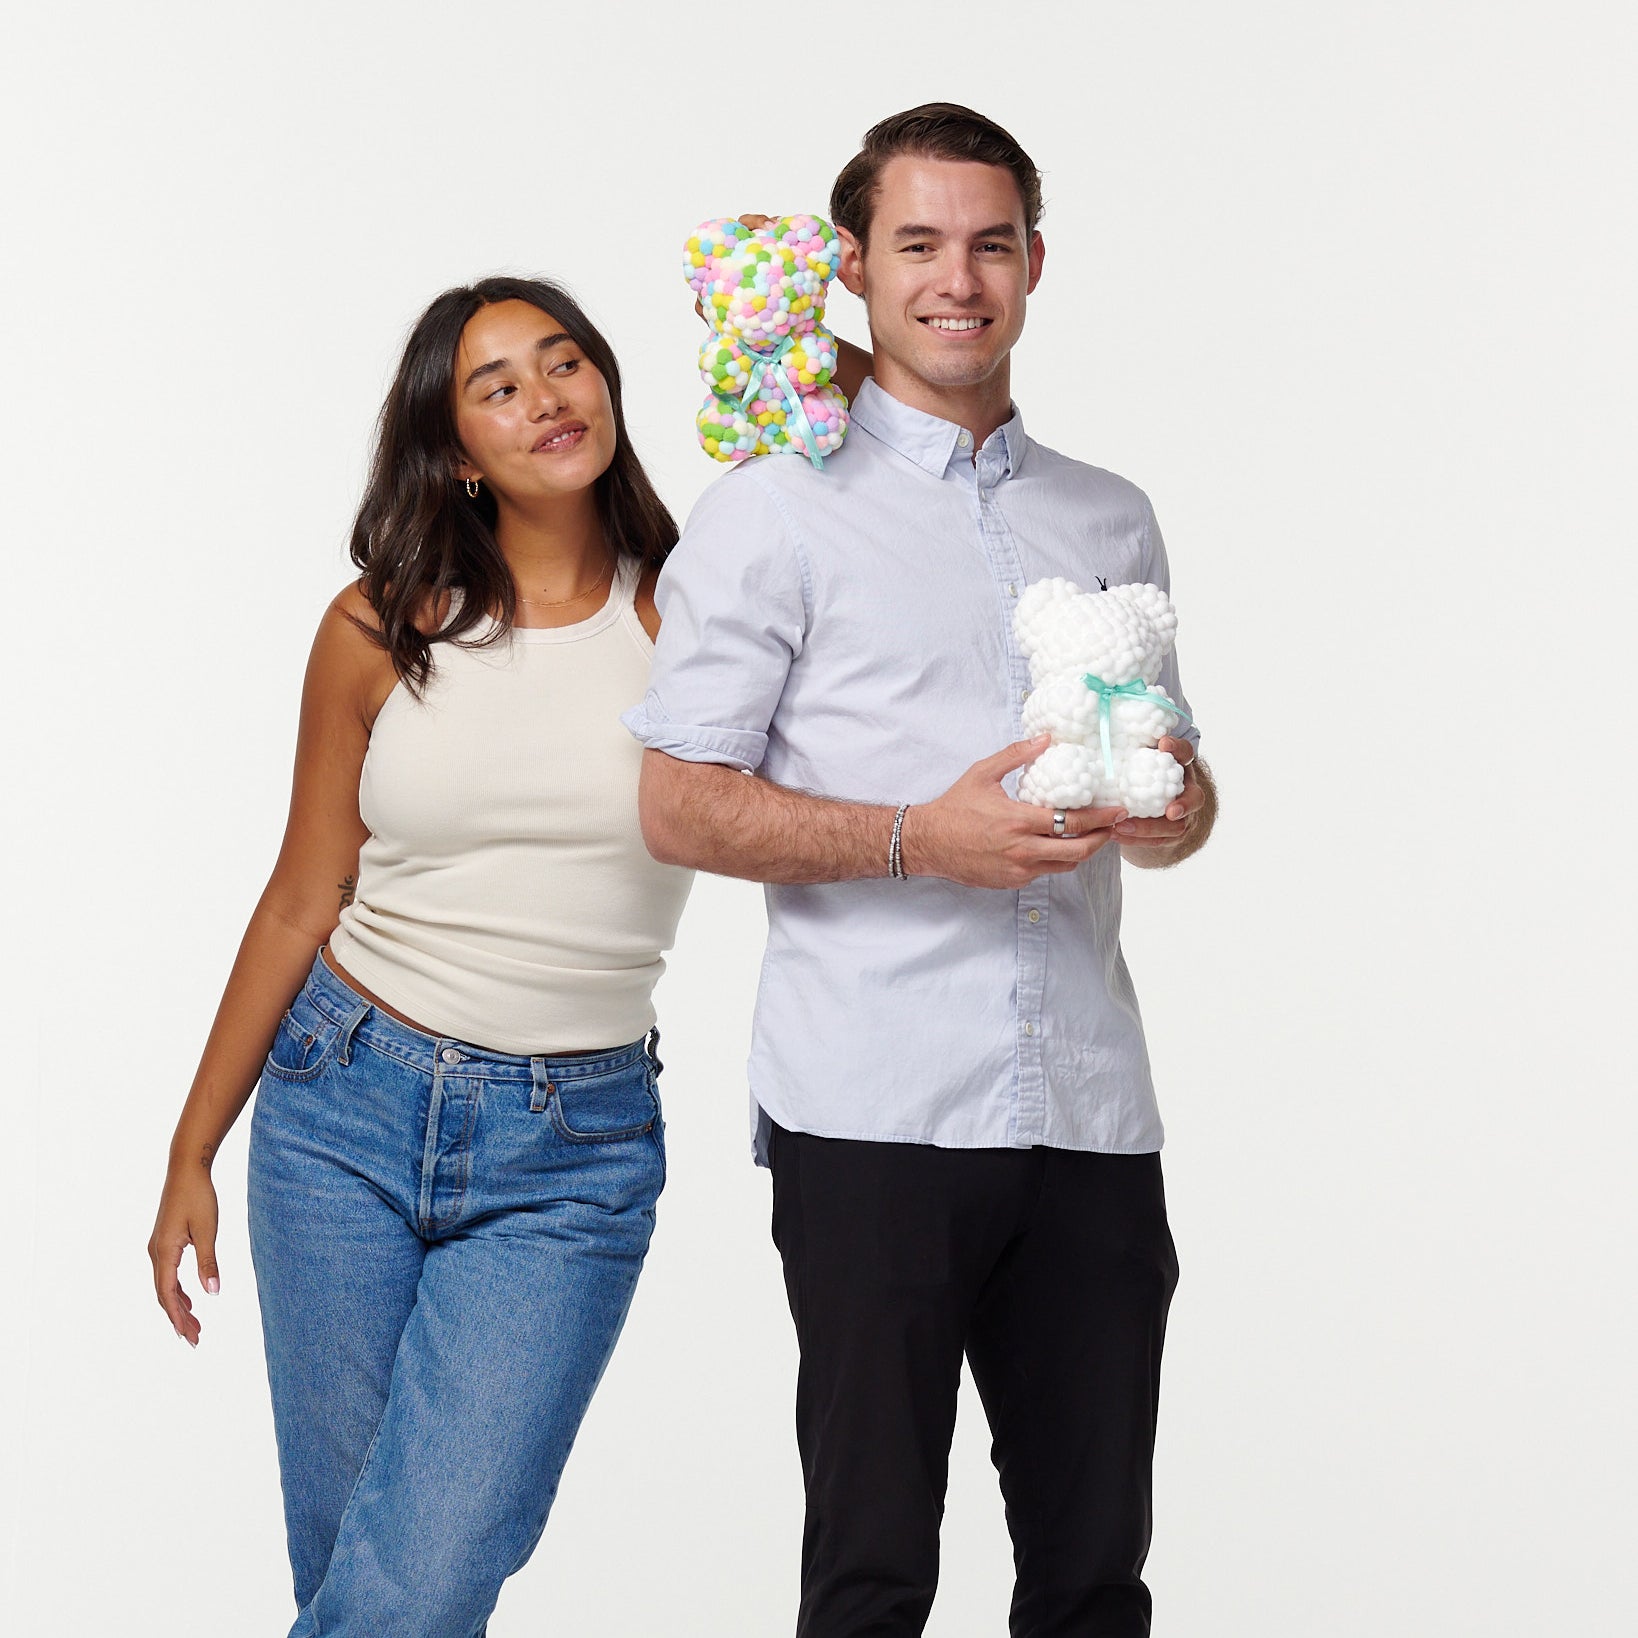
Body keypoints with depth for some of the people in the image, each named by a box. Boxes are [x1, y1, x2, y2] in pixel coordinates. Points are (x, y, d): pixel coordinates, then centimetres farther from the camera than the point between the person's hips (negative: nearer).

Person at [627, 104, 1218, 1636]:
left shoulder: (1112, 521, 19)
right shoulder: (780, 508, 4)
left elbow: (1177, 788, 24)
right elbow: (677, 809, -3)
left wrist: (1172, 806, -1)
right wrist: (917, 839, -15)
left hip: (1090, 1109, 4)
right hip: (874, 1111, -4)